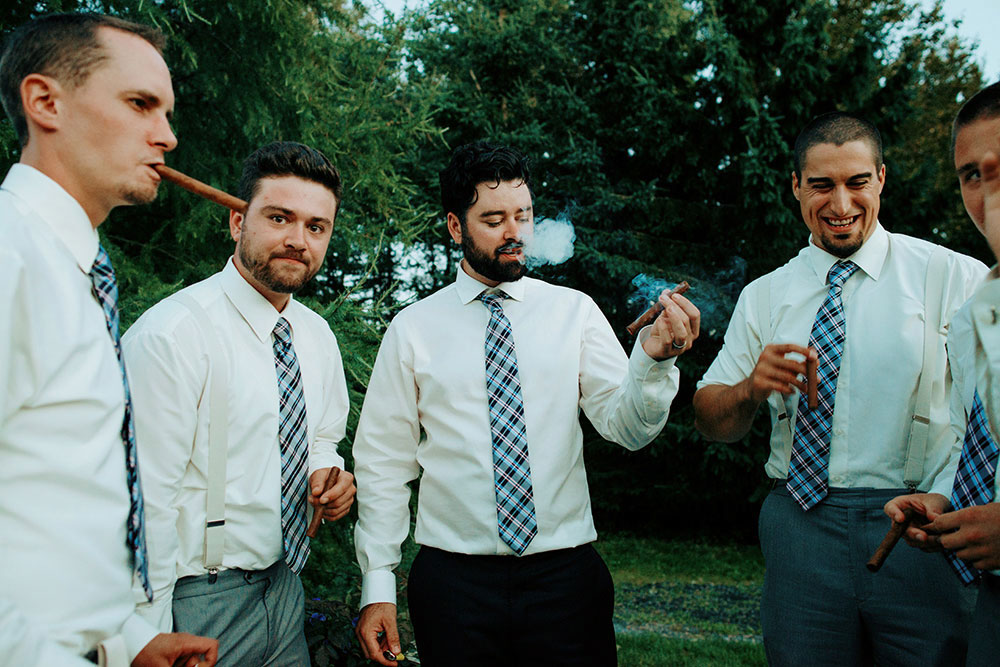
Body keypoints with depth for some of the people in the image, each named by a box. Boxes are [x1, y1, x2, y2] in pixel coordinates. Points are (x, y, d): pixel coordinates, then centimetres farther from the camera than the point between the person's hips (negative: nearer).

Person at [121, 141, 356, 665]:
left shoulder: (318, 337, 4)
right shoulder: (171, 334, -18)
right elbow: (145, 505, -19)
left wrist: (330, 476, -2)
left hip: (286, 594, 7)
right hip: (198, 608, -6)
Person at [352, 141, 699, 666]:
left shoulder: (574, 312, 3)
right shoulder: (412, 328, 1)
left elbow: (627, 428, -6)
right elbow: (384, 462, 2)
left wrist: (653, 358, -26)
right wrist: (377, 585, -2)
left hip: (566, 575, 1)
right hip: (453, 579, 0)